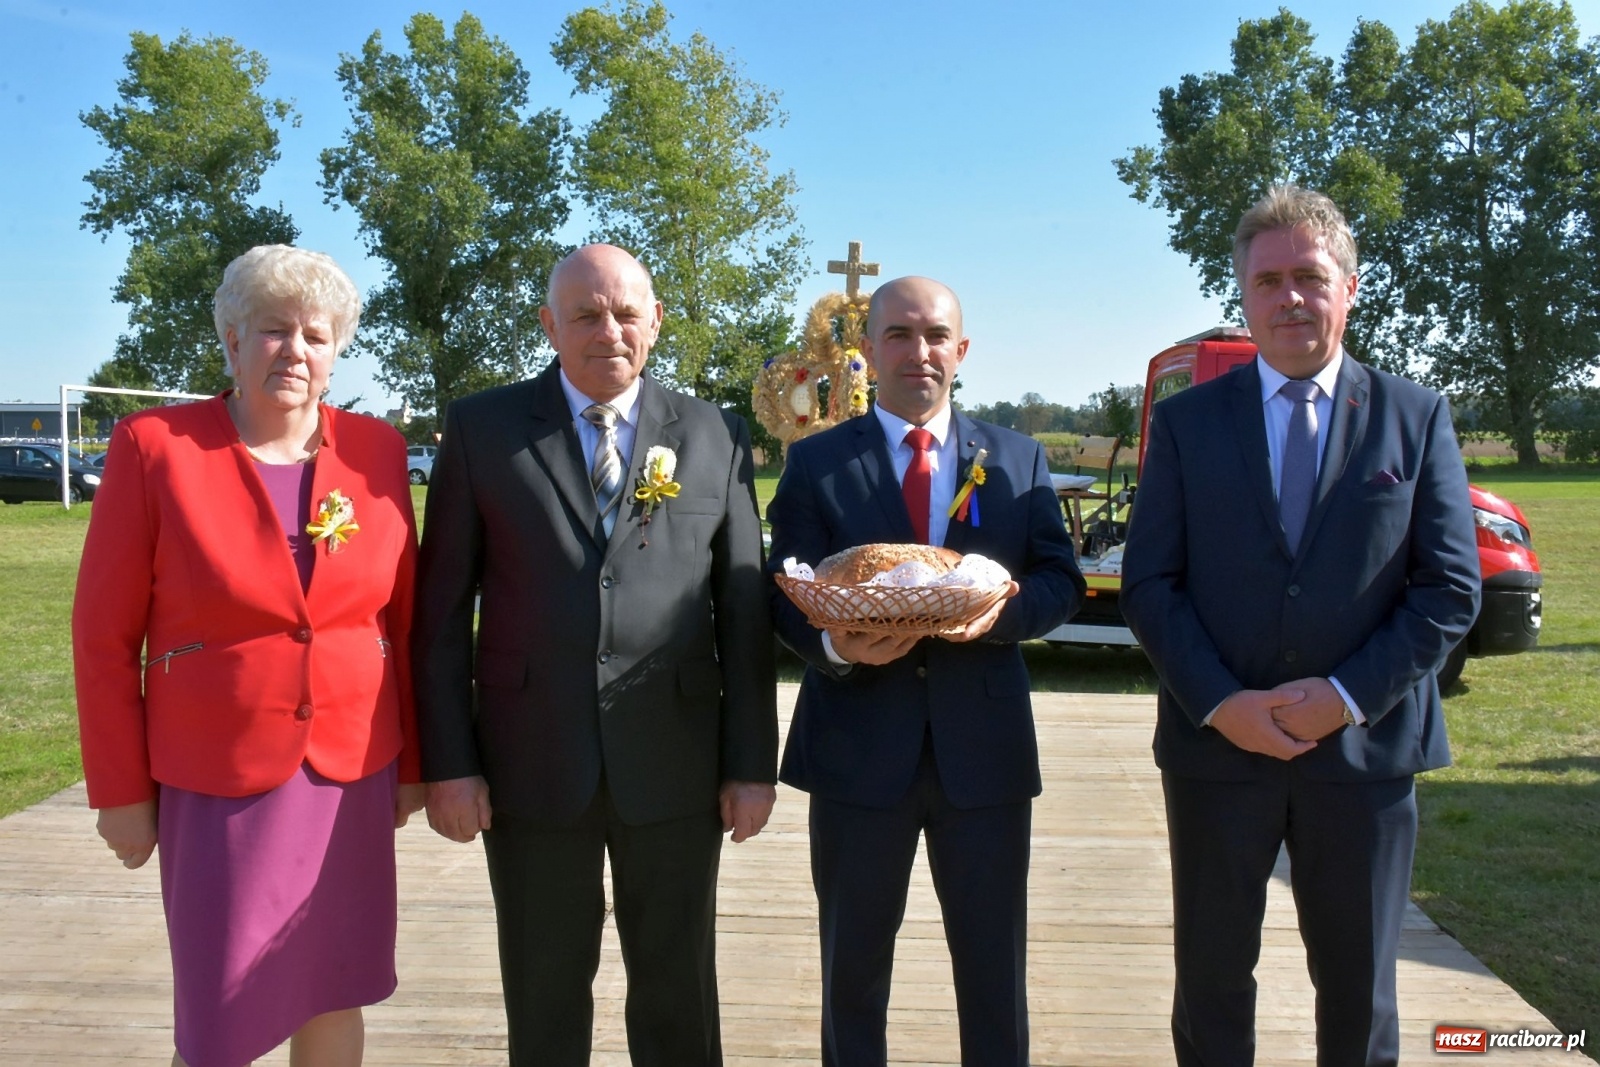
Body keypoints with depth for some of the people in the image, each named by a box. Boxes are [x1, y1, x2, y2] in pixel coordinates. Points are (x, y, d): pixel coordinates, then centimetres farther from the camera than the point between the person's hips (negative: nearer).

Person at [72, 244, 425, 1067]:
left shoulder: (376, 449, 0)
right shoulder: (155, 446, -7)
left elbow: (405, 618, 5)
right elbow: (105, 633, -4)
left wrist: (412, 761, 6)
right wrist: (121, 788, -4)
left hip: (353, 772, 3)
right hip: (218, 777, -2)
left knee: (335, 990, 14)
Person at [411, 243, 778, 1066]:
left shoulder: (716, 436, 3)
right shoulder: (481, 428, 1)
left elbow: (745, 611, 3)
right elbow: (442, 609, 0)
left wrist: (752, 762, 0)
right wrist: (448, 761, -4)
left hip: (676, 767, 1)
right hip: (530, 765, 0)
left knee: (678, 995, 15)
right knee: (543, 998, 16)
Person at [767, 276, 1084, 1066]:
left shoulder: (1018, 458, 7)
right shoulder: (816, 461, 1)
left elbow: (1060, 582, 2)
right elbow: (788, 598, -3)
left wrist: (999, 610, -19)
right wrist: (834, 646, -25)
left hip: (985, 743, 1)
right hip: (859, 744, -1)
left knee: (994, 962, 14)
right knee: (853, 960, 16)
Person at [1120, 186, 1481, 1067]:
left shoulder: (1417, 418, 3)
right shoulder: (1186, 421, 2)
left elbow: (1450, 588, -2)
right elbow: (1148, 584, -2)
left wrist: (1347, 695, -13)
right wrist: (1220, 702, -13)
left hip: (1364, 747, 0)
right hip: (1216, 744, 0)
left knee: (1359, 989, 15)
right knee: (1211, 980, 12)